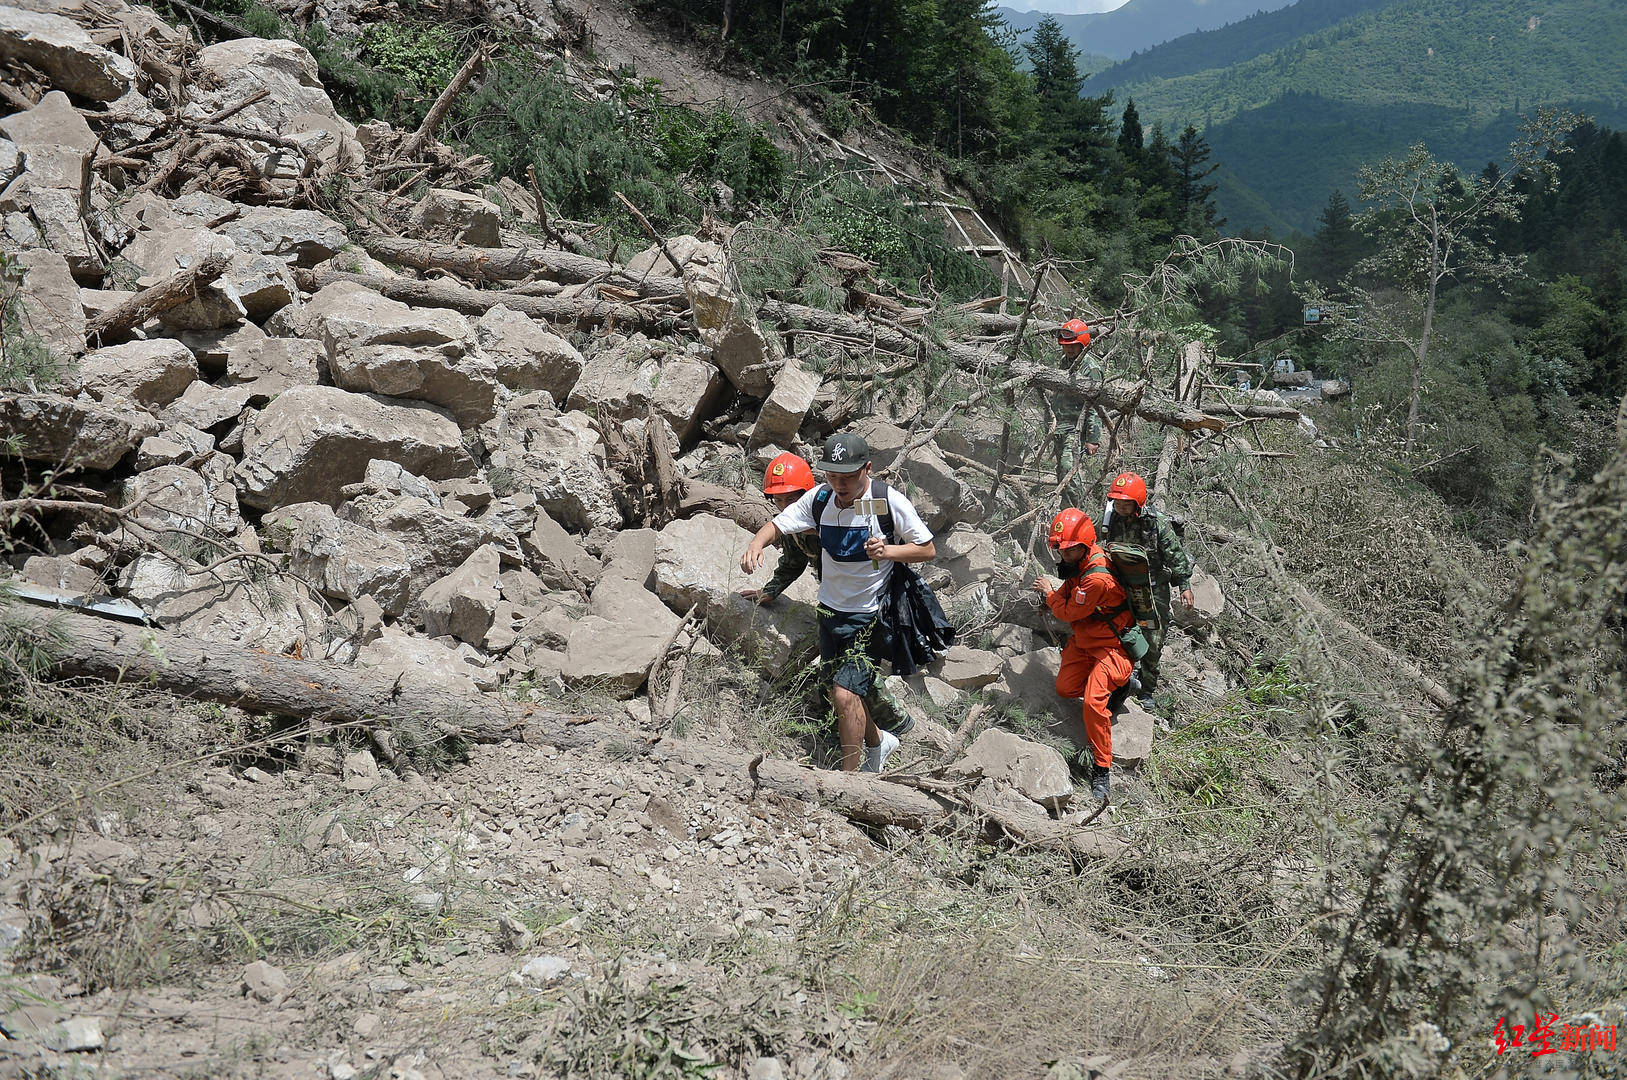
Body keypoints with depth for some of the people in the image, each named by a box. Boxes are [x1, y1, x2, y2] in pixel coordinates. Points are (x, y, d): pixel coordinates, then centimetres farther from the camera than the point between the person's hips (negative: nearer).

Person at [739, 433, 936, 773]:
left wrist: (888, 550, -26)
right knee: (843, 693, 17)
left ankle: (849, 777, -1)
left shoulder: (889, 502, -17)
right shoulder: (819, 499, -6)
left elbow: (928, 550, -8)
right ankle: (877, 742, 45)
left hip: (871, 616, -5)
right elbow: (777, 524, -4)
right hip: (830, 610, 5)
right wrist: (757, 543, -27)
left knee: (845, 696, -16)